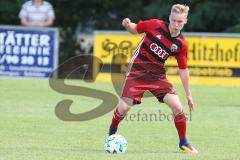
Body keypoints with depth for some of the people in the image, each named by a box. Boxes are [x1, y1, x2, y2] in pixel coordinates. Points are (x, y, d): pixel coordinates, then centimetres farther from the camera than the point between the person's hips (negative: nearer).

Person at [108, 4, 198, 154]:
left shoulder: (181, 44, -7)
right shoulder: (155, 25, -12)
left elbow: (183, 70, 2)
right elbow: (135, 29, 5)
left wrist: (188, 94, 5)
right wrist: (128, 25, -20)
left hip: (158, 75, 2)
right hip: (137, 72, -2)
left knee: (177, 106, -15)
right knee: (124, 107, -10)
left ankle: (184, 143, 5)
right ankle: (112, 133, 23)